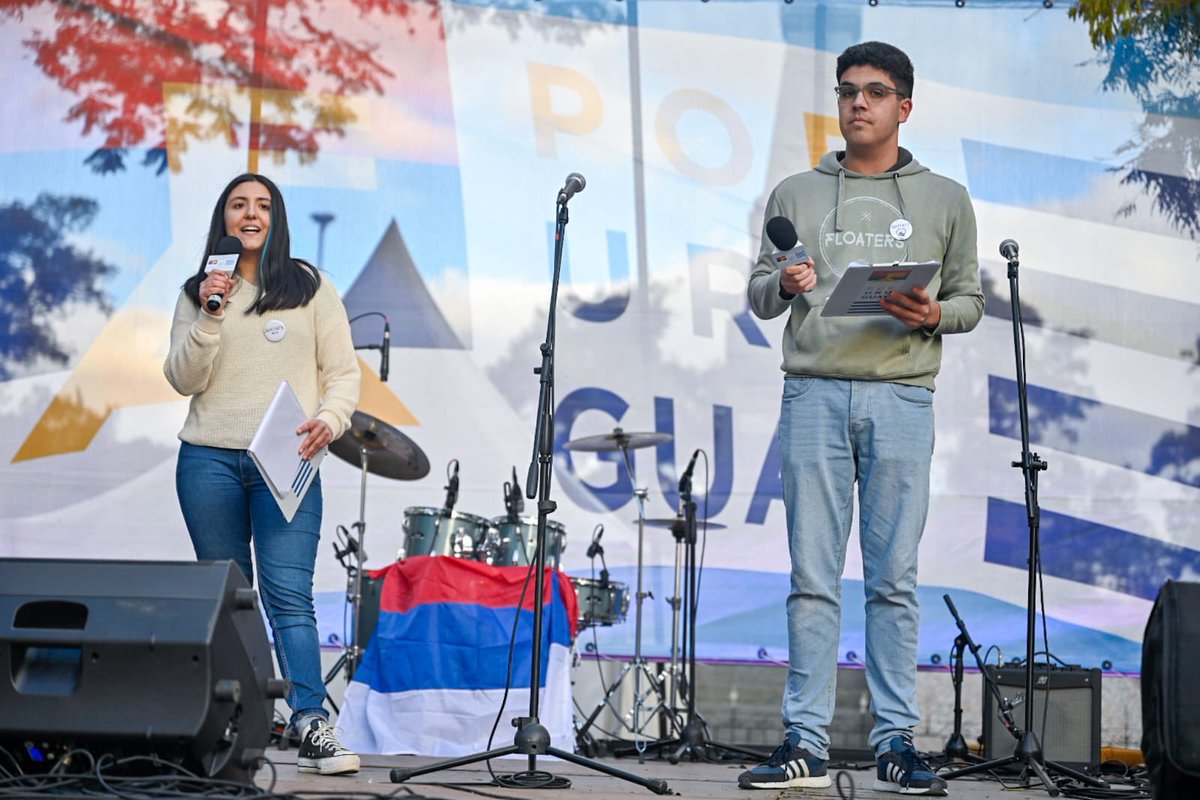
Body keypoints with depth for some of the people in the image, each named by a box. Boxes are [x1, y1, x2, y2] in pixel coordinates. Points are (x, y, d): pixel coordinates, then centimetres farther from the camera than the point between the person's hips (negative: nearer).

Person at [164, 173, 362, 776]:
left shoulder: (310, 288, 9)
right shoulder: (198, 291, 12)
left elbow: (344, 374, 7)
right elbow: (183, 380, 3)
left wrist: (329, 419, -12)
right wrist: (209, 314, -9)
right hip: (208, 460, 2)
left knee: (289, 595, -13)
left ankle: (312, 727, -18)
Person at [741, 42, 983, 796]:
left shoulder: (945, 200, 12)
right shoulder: (796, 195, 13)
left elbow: (971, 300, 12)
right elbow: (758, 296, 12)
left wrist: (935, 316, -9)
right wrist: (784, 285, -9)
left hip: (901, 399, 0)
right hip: (814, 394, 1)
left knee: (894, 578, 0)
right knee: (813, 577, 0)